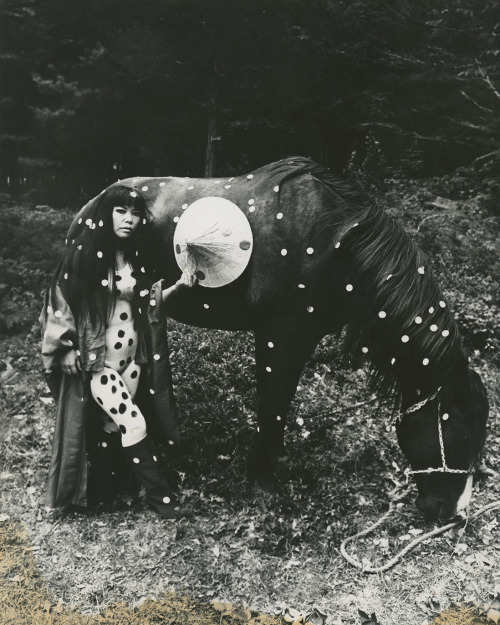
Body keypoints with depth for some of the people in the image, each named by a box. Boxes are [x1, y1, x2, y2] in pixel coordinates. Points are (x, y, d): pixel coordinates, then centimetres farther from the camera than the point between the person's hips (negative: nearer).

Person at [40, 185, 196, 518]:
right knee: (134, 423, -9)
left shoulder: (139, 256, 3)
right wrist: (67, 347, -9)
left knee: (113, 425, 14)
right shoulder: (85, 254, -12)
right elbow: (61, 299, -7)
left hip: (132, 356, 5)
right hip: (96, 358, -5)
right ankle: (160, 493, 8)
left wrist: (177, 286, -5)